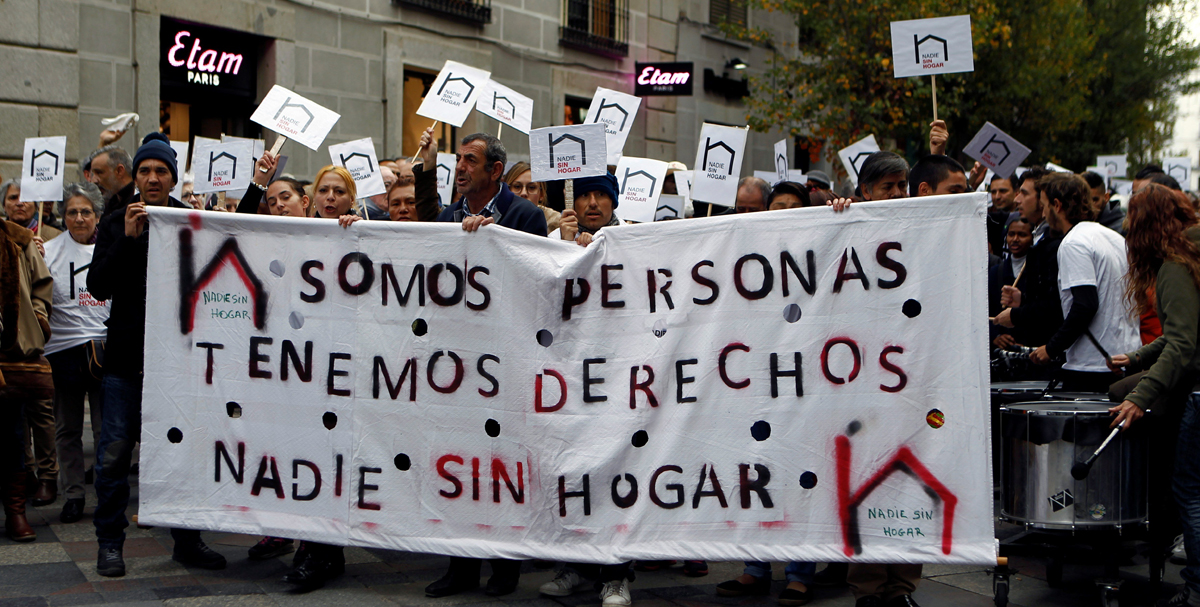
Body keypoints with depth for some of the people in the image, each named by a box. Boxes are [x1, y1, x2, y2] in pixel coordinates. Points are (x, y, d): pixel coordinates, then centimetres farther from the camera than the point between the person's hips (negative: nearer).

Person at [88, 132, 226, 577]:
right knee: (115, 451, 0)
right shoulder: (116, 222, 6)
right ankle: (110, 543, 12)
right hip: (126, 355, 0)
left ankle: (187, 540, 16)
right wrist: (128, 239, -13)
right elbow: (98, 287, -5)